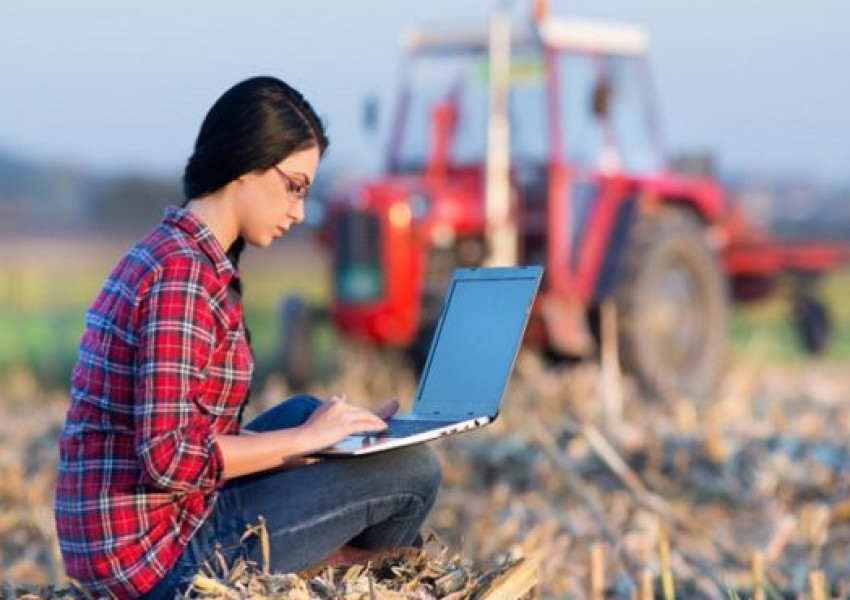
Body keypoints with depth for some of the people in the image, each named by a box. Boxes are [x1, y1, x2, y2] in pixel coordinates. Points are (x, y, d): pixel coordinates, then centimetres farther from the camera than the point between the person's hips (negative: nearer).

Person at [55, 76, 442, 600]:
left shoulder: (167, 253, 13)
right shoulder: (183, 274, -17)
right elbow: (168, 456, -24)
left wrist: (324, 428, 8)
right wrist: (305, 439, -14)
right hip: (159, 557, -10)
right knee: (414, 469, -6)